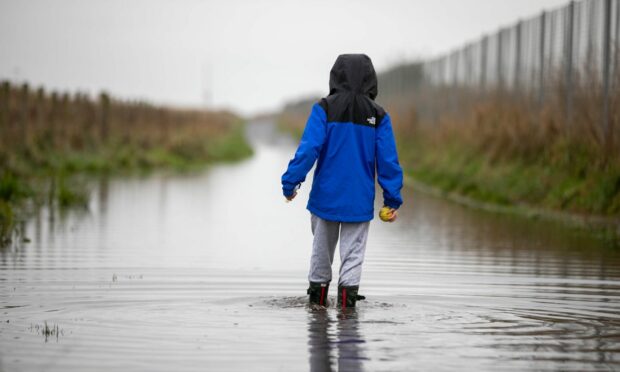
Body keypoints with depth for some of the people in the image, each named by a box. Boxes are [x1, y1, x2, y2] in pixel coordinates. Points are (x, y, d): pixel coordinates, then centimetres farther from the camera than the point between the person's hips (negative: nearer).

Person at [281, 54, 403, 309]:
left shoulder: (324, 109, -5)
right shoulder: (378, 115, -1)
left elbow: (308, 149, -13)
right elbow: (388, 160, -2)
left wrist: (290, 182, -6)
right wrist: (392, 199, 3)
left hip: (326, 196, 0)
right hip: (359, 200, 0)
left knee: (322, 248, 17)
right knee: (353, 252, 5)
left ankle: (317, 296, 27)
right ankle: (348, 297, -7)